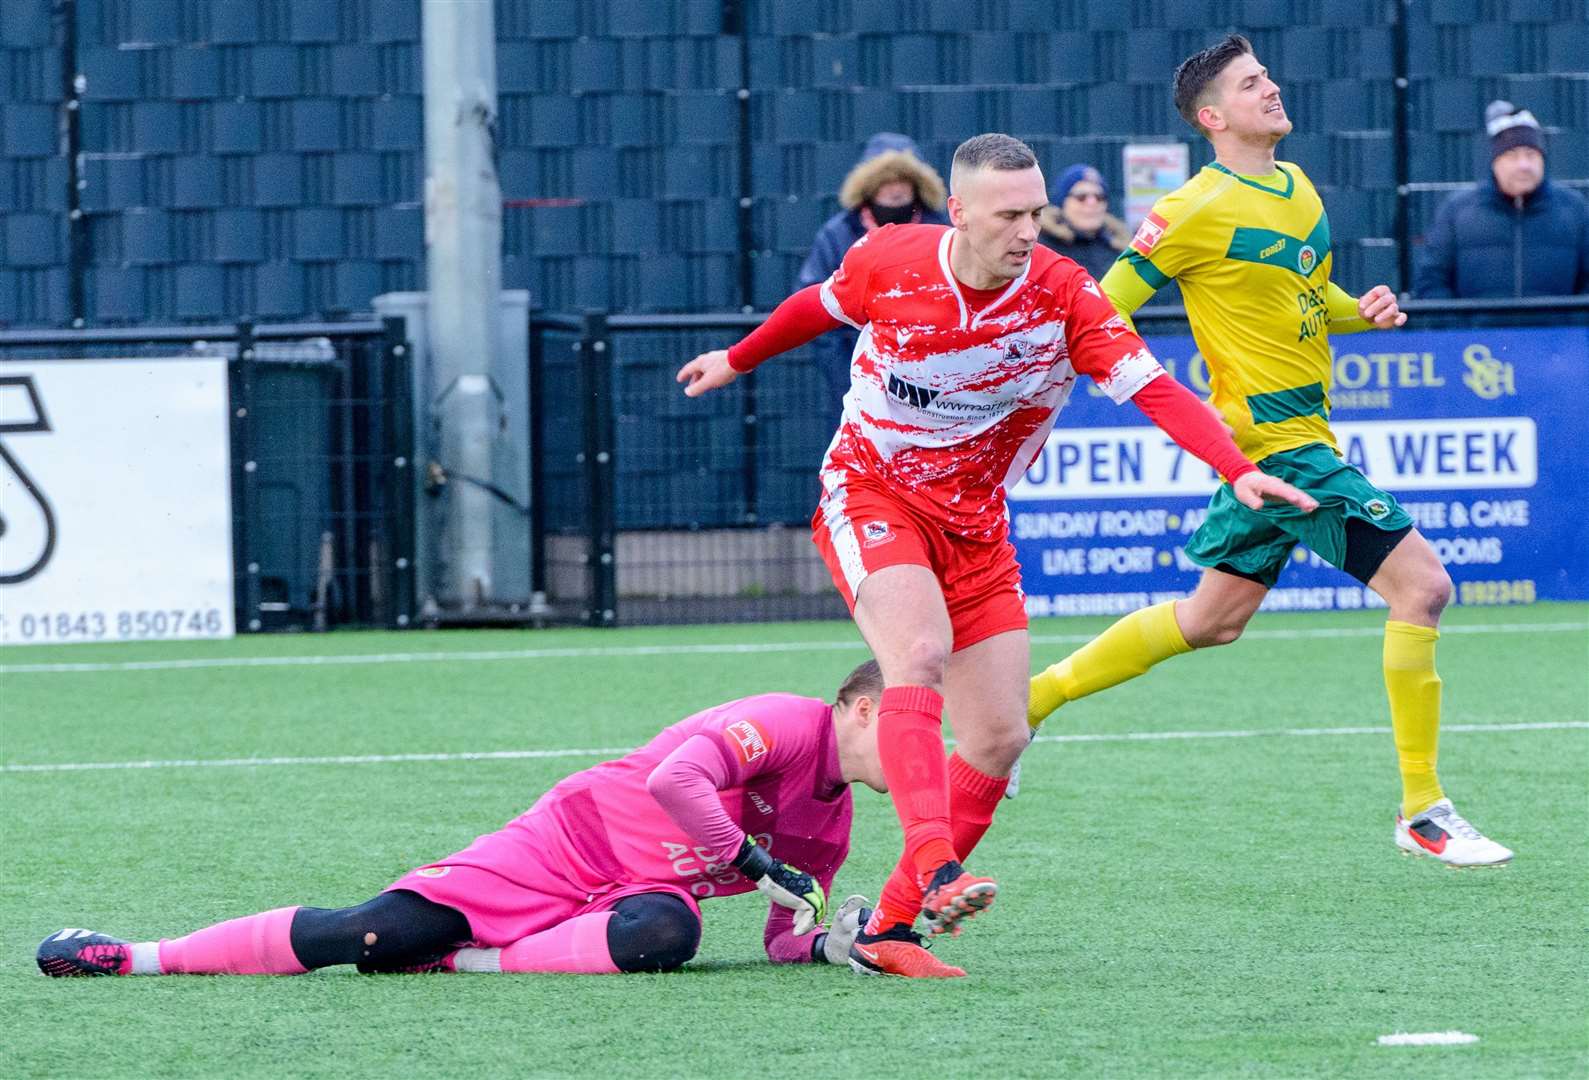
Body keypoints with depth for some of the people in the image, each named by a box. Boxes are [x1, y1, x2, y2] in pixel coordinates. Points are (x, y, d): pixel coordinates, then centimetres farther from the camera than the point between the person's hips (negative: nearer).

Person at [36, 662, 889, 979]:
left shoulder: (827, 831, 12)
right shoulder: (791, 723, -13)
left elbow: (784, 940, 15)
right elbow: (674, 777, -29)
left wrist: (828, 941, -8)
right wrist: (752, 862, -24)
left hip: (646, 891, 6)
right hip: (576, 836, -6)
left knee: (666, 935, -35)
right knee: (377, 933, -19)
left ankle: (467, 963, -25)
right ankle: (136, 957, -9)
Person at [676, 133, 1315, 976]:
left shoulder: (1064, 295, -13)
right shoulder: (888, 264, -13)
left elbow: (1152, 388, -23)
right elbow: (818, 307, 11)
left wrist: (1238, 471, -36)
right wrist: (737, 360, 26)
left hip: (974, 525, 3)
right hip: (871, 495, -3)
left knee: (1000, 736, -4)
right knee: (921, 654, -31)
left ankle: (888, 929, 6)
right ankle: (937, 871, -46)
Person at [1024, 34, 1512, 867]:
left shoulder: (1298, 189, 12)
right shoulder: (1200, 210, -13)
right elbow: (1101, 309, -10)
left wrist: (1360, 311, 5)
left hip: (1297, 434, 9)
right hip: (1274, 439, -9)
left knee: (1213, 619, 18)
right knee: (1421, 583, -13)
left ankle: (1036, 695, 29)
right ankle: (1421, 812, -8)